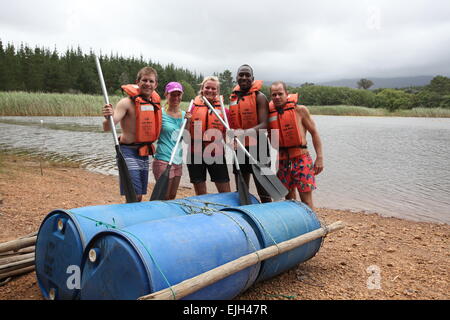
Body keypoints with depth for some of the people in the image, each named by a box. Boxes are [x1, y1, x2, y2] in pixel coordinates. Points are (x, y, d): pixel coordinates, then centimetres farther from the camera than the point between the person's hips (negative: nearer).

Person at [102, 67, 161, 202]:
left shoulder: (155, 103, 7)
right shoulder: (127, 102, -13)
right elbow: (107, 128, -22)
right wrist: (108, 118, -40)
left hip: (144, 153, 7)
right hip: (129, 152, -7)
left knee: (139, 196, 13)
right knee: (134, 196, -12)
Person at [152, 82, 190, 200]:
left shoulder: (184, 114, 10)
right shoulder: (161, 113, -8)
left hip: (178, 161, 6)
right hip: (163, 161, -6)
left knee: (172, 197, 16)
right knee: (164, 198, 0)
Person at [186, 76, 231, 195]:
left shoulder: (222, 109, 3)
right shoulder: (194, 107, 3)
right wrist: (187, 120, -14)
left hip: (216, 154, 0)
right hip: (196, 154, 0)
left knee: (226, 193, 2)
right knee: (200, 193, 12)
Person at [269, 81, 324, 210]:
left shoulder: (300, 110, -4)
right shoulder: (270, 113, 5)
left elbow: (314, 133, 0)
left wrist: (319, 158, -5)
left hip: (301, 158, -3)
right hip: (282, 161, 4)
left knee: (306, 200, -3)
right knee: (288, 197, 11)